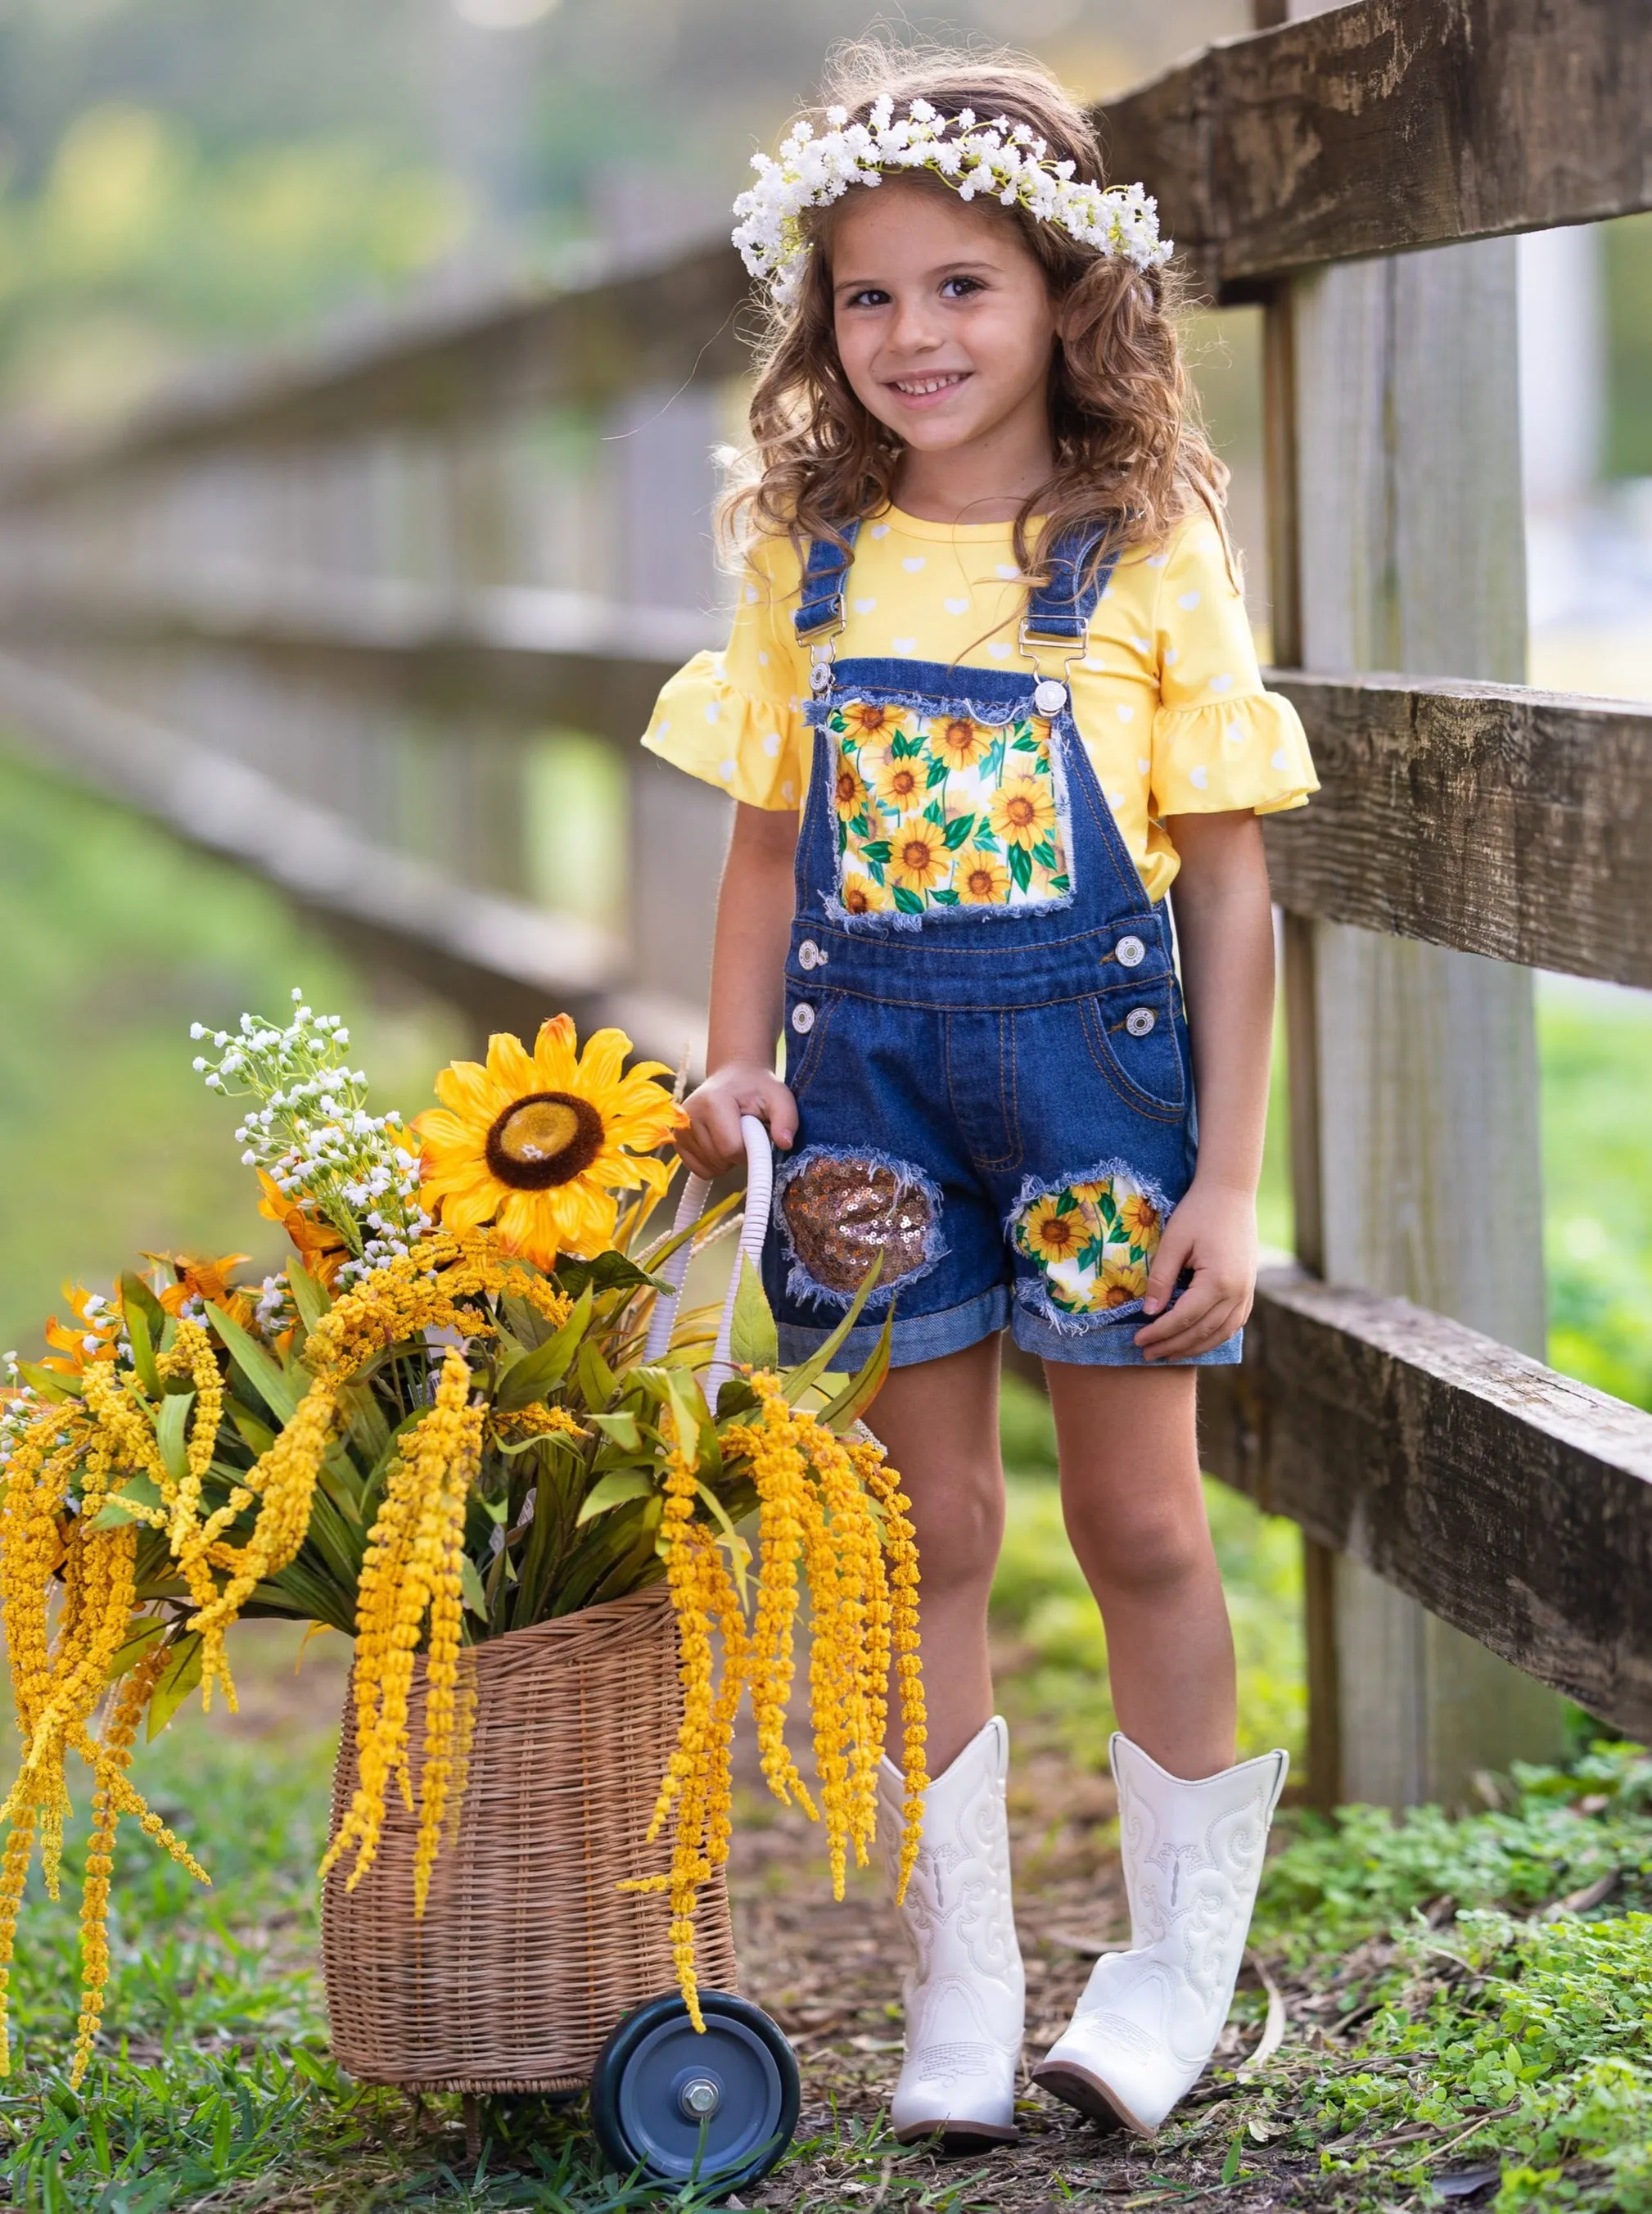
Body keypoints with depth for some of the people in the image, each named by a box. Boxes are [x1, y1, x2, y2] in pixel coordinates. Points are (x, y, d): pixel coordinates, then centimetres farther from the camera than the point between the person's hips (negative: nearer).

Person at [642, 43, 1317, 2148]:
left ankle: (1175, 1955, 23)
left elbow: (1226, 888, -6)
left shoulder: (1150, 556, -6)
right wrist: (735, 1069, -2)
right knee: (929, 1528, 7)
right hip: (879, 1075, 3)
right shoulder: (810, 561, 4)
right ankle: (959, 1980, 17)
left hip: (1096, 1065, -2)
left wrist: (1226, 1183, -8)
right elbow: (771, 852, 11)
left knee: (1138, 1519, 6)